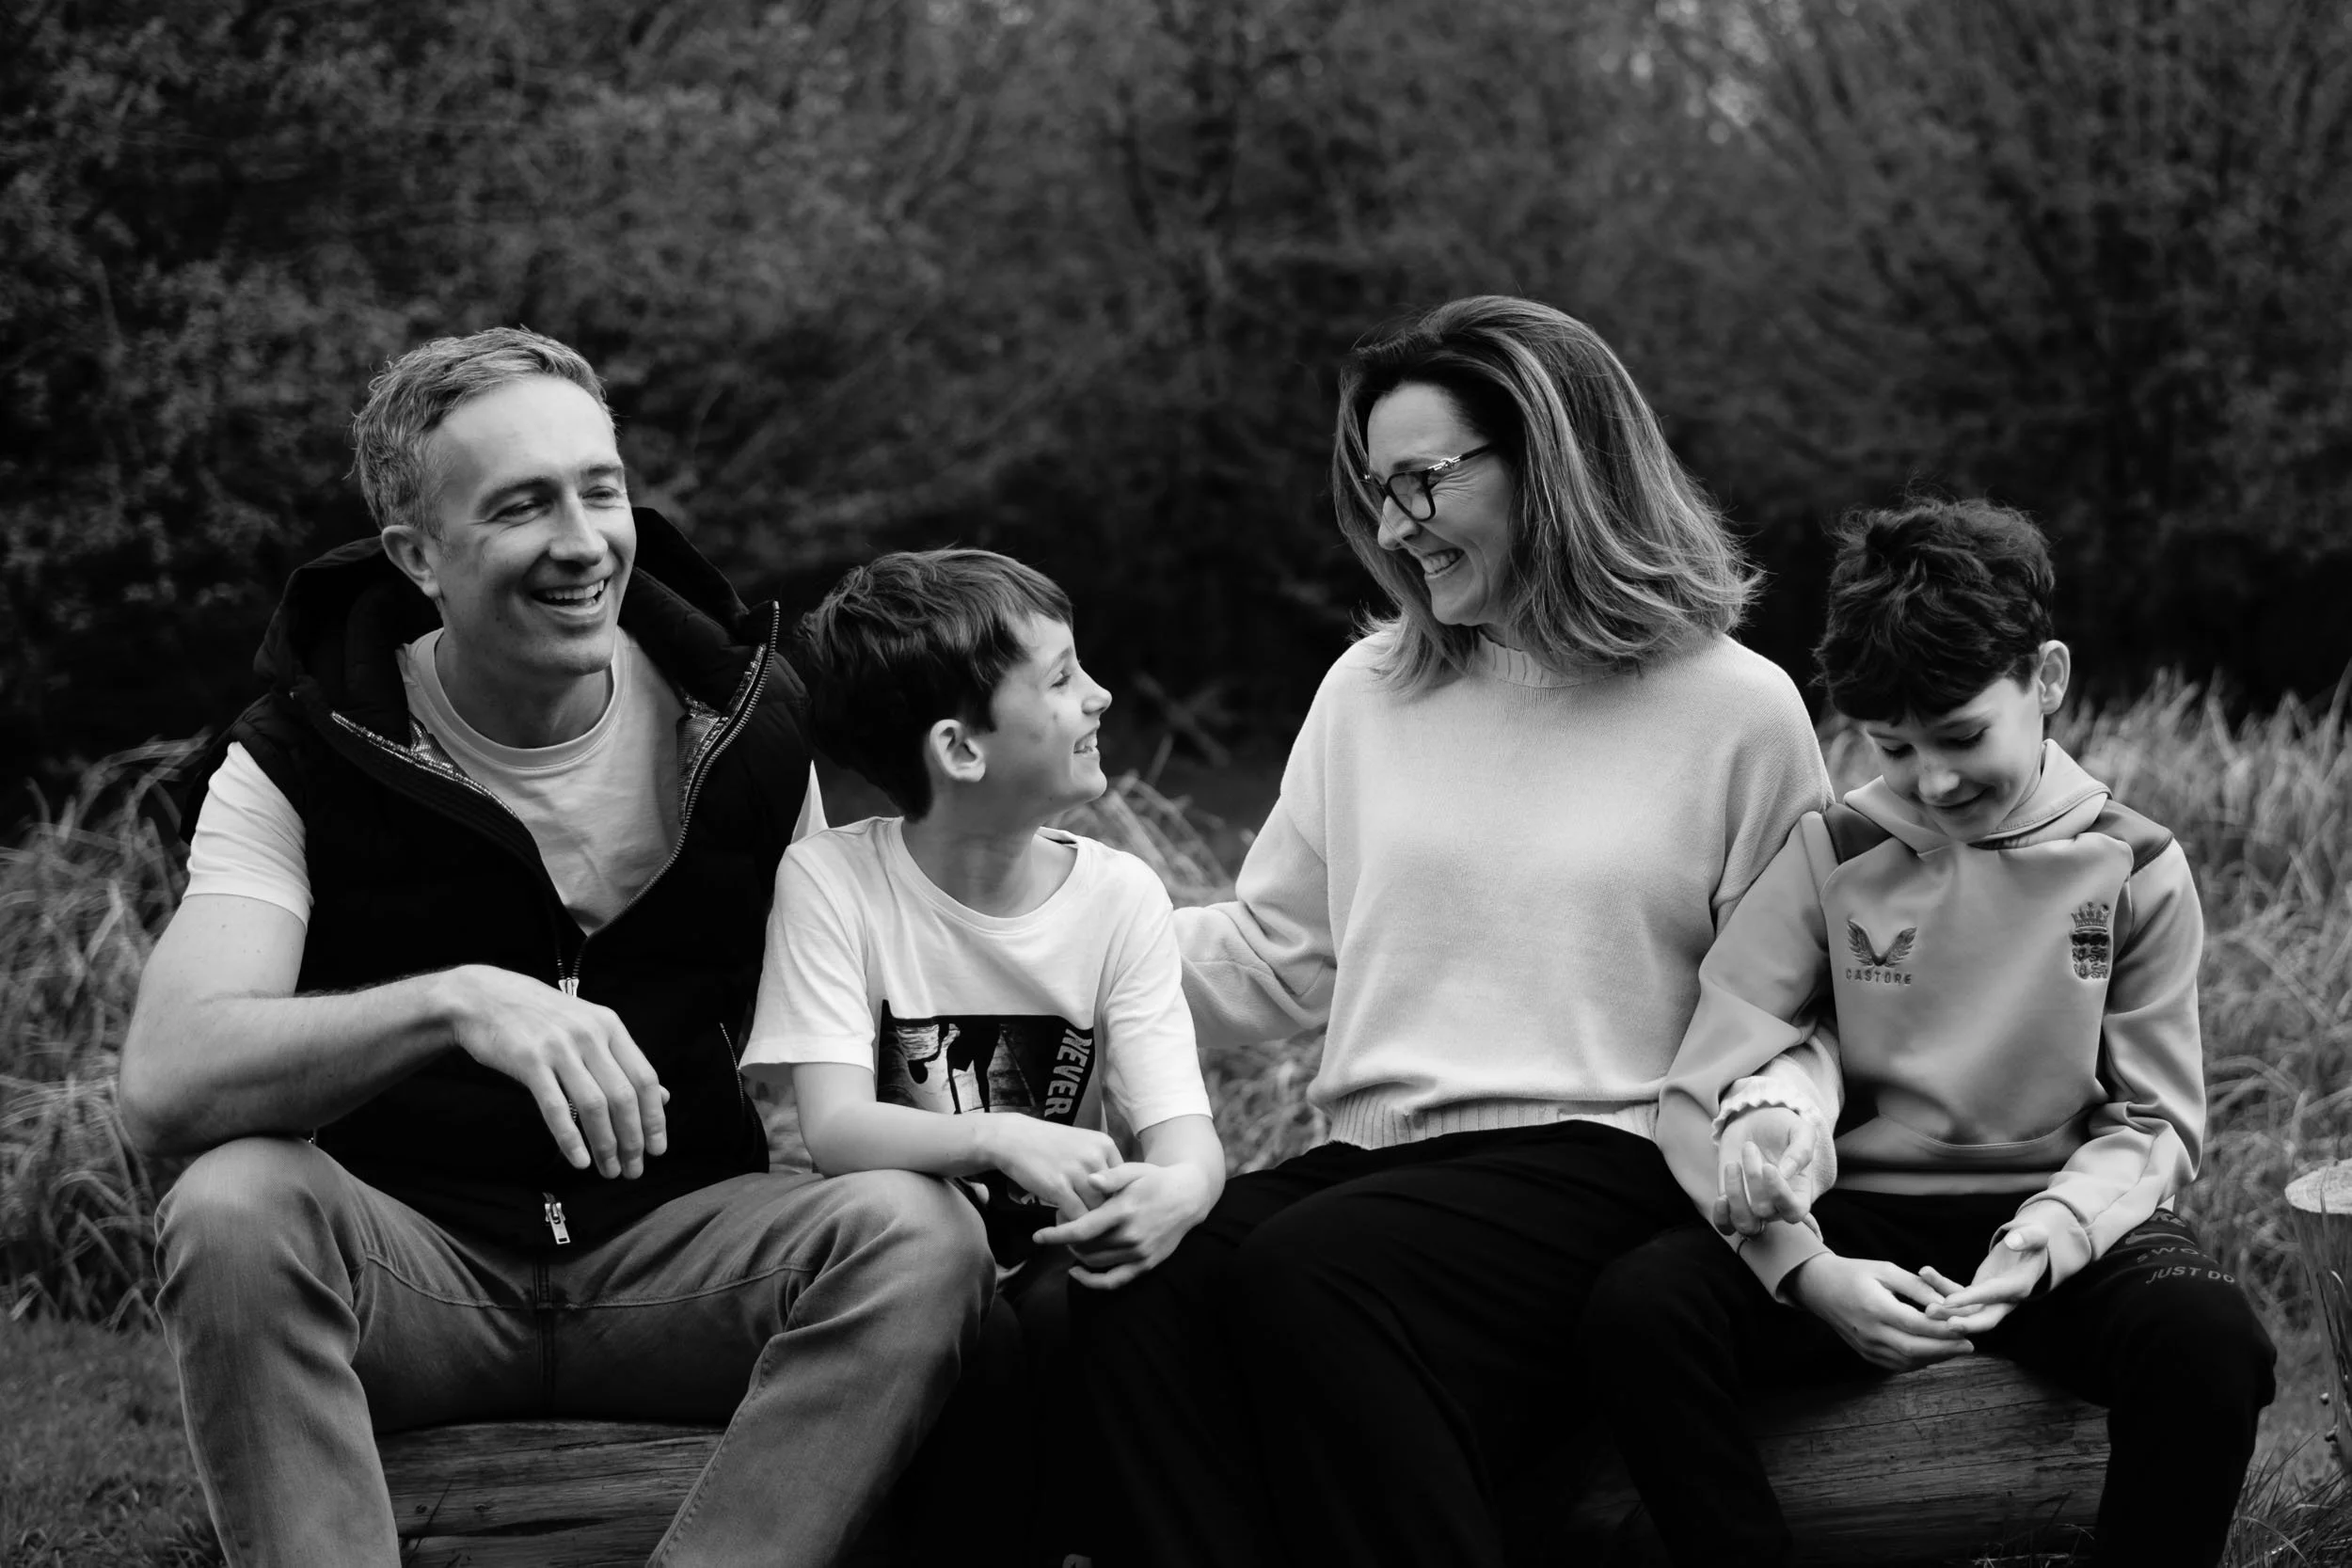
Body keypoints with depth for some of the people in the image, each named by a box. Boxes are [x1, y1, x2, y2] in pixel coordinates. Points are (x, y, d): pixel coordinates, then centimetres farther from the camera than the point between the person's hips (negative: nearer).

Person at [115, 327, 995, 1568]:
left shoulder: (743, 730, 4)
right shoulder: (302, 761, -5)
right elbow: (164, 1086, -20)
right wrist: (457, 1001, -35)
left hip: (673, 1251, 2)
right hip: (406, 1261, -2)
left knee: (918, 1233, -26)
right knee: (235, 1208, -33)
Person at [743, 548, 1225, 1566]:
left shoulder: (1119, 896, 0)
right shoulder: (830, 881, -7)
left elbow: (1186, 1136, -11)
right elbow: (837, 1129, -19)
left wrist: (1172, 1192, -36)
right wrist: (997, 1141, -39)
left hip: (1057, 1261, 2)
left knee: (1075, 1313, -29)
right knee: (968, 1337, -32)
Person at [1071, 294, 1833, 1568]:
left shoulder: (1737, 709, 4)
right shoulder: (1371, 689, 17)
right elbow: (1273, 953, 20)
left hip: (1603, 1163, -4)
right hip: (1378, 1158, 4)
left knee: (1306, 1278, -34)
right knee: (1138, 1282, -29)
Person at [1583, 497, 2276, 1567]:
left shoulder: (2133, 873, 3)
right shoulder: (1831, 860, 2)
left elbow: (2154, 1121, 5)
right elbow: (1702, 1097, -2)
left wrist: (2043, 1243, -16)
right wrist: (1809, 1271, -19)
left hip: (2063, 1216, 0)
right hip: (1859, 1226, 1)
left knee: (2212, 1342, -34)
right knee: (1639, 1309, -28)